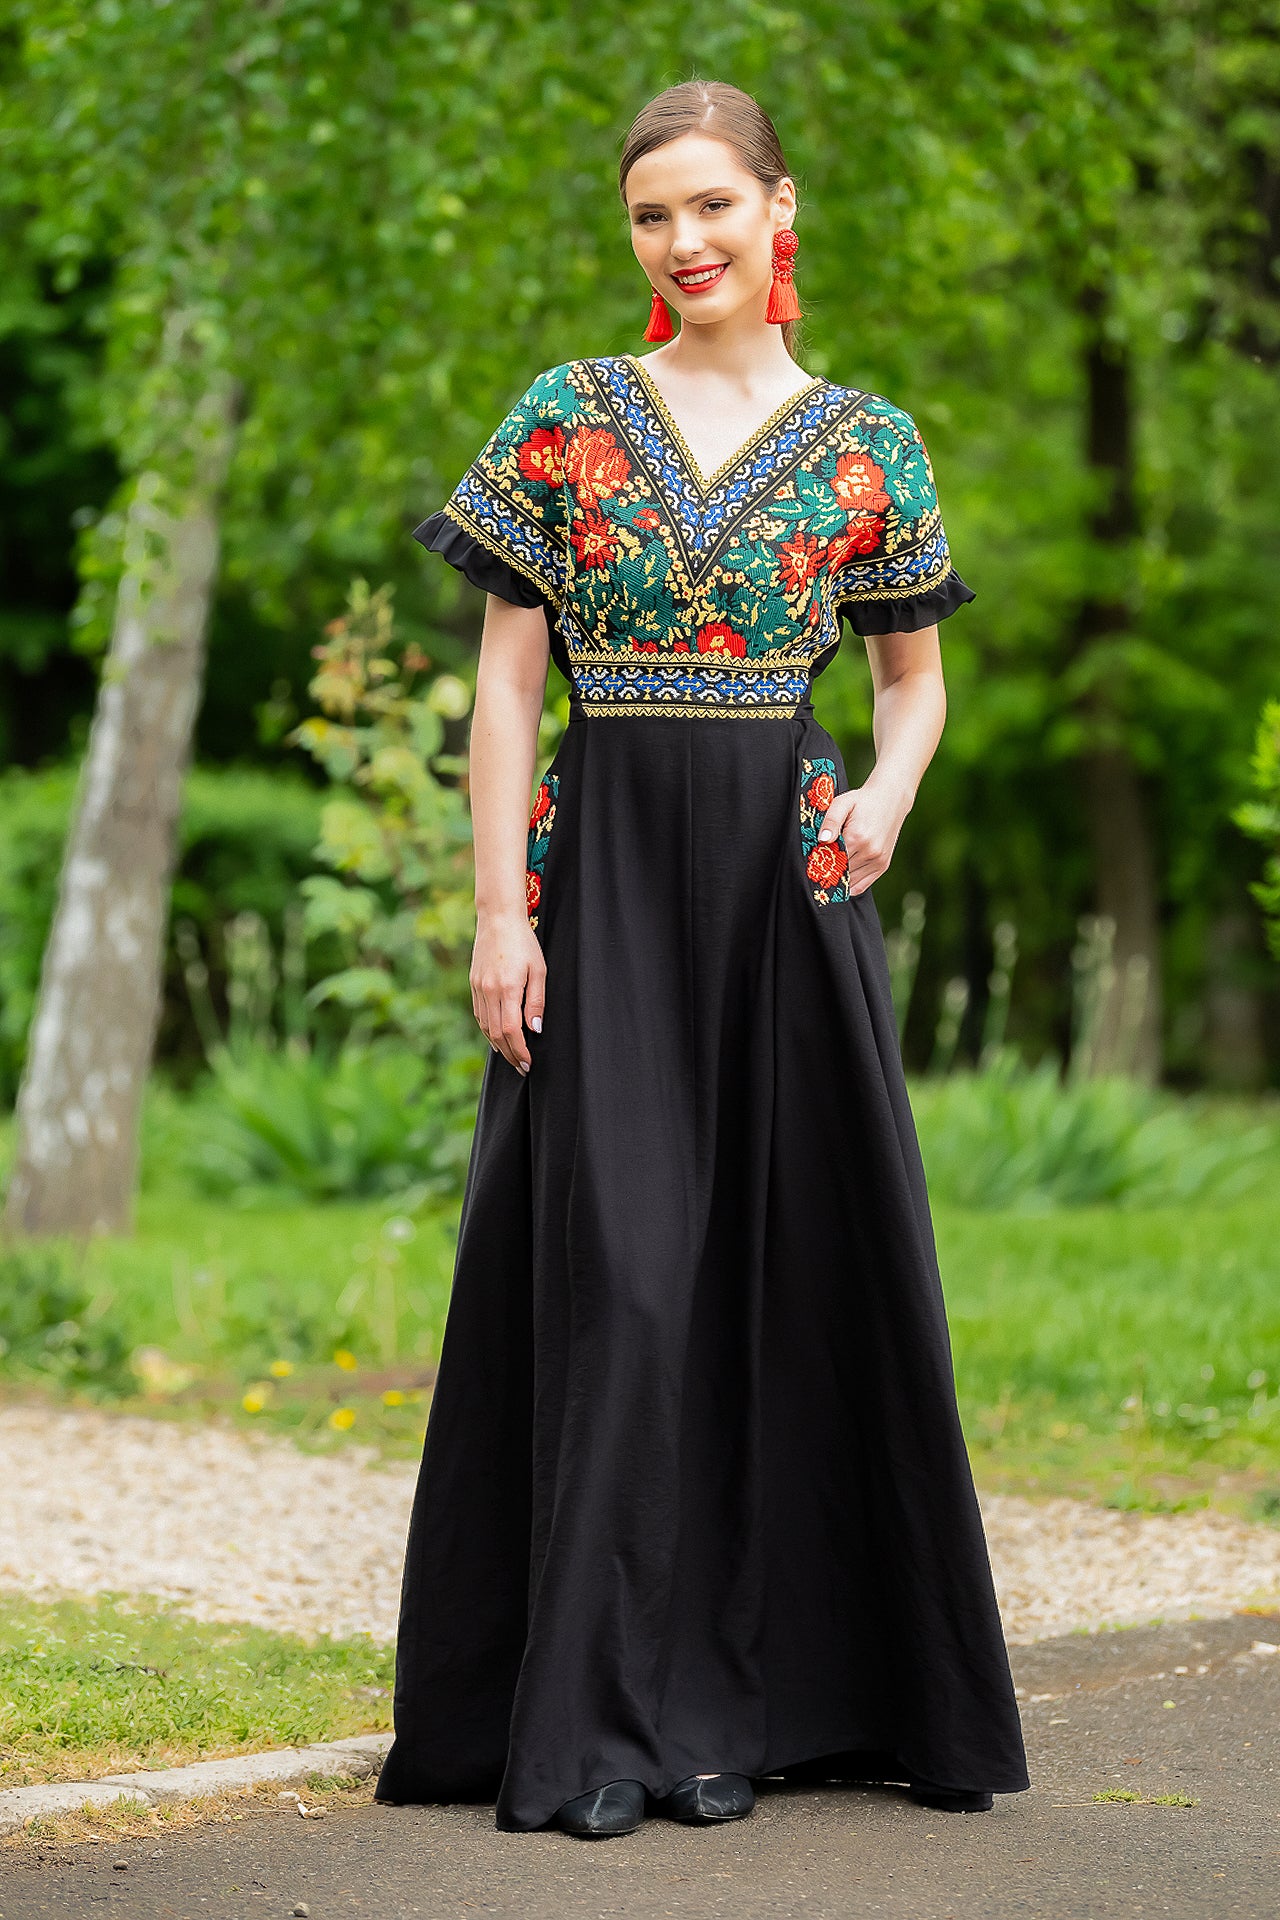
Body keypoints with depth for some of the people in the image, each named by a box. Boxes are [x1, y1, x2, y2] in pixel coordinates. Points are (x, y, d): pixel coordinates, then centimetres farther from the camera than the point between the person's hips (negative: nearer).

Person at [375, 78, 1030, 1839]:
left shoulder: (866, 444, 7)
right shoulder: (568, 418, 4)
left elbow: (916, 677, 15)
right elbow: (506, 680, 2)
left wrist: (890, 795, -6)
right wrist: (502, 909, -7)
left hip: (784, 879, 2)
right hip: (605, 867, -2)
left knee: (800, 1265, 2)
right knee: (613, 1272, -6)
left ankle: (736, 1703, 15)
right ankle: (590, 1725, 0)